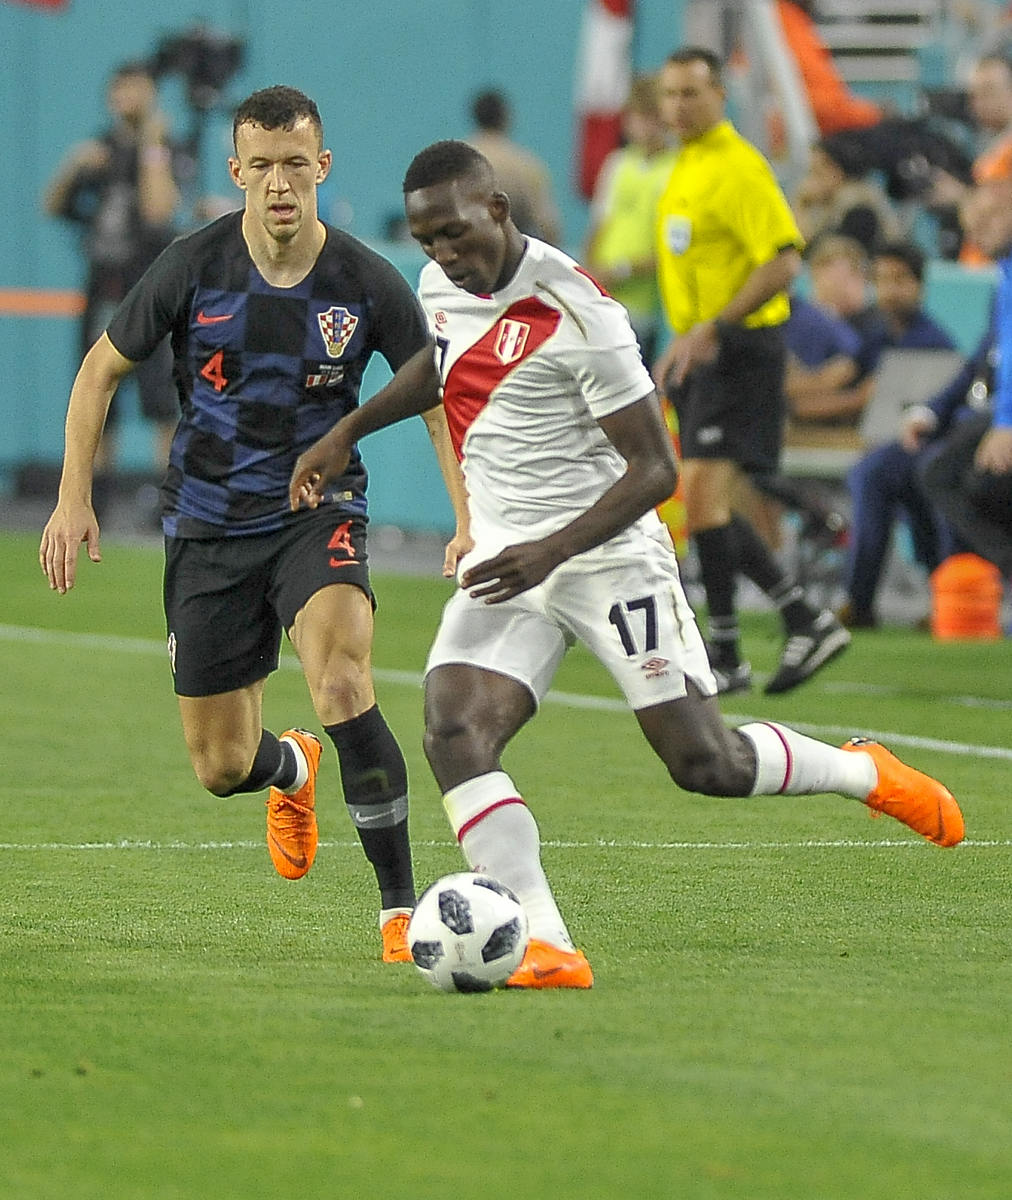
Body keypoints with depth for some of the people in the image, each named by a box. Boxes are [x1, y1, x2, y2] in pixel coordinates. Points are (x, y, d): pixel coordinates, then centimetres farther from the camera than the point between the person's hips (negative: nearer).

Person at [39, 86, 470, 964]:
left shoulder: (368, 284, -10)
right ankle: (293, 771, 48)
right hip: (208, 526, 2)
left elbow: (439, 401, 0)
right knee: (221, 767, 7)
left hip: (318, 510, -2)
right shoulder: (194, 267, -9)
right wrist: (75, 498, -3)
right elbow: (102, 370, 4)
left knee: (342, 684, -31)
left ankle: (401, 909, -25)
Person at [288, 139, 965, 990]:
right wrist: (349, 431, 22)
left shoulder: (576, 311, -19)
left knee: (708, 766, -4)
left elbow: (653, 469, -18)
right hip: (505, 565, 6)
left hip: (609, 560, -6)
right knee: (454, 736, -20)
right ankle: (547, 949, -24)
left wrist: (551, 551, -28)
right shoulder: (440, 287, 4)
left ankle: (866, 772, 26)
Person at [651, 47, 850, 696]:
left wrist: (711, 329, -25)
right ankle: (808, 621, 17)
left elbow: (784, 261, -21)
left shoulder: (738, 167, -14)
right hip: (701, 353, 10)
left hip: (738, 350, -10)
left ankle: (724, 656, -8)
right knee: (705, 505, 9)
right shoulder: (687, 167, 16)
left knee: (705, 493, -14)